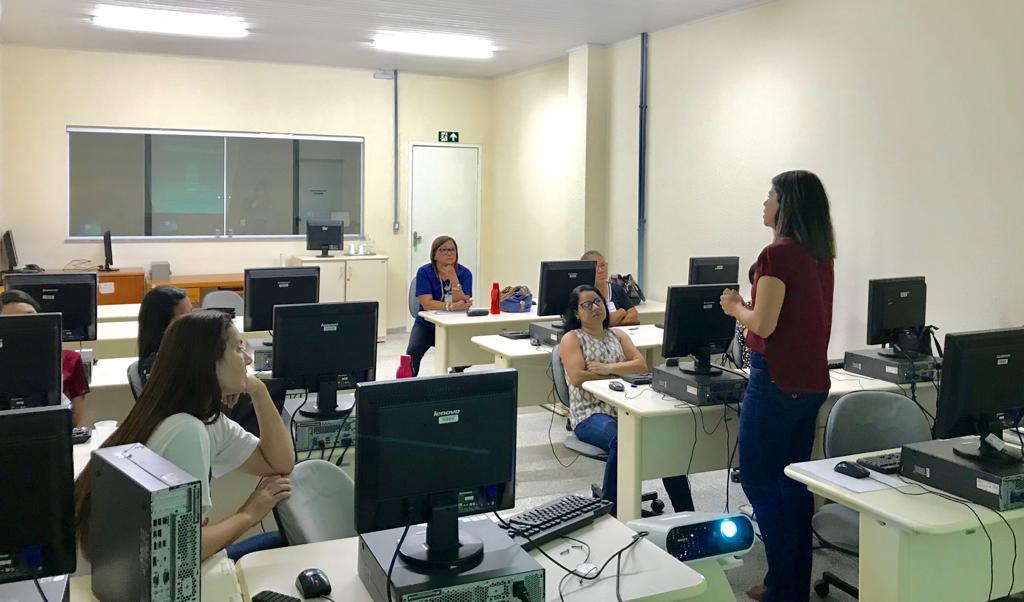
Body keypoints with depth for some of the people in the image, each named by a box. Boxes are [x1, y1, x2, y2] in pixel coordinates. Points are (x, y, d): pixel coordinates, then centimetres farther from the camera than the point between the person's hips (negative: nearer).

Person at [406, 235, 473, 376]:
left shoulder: (464, 273, -4)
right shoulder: (424, 272, -8)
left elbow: (463, 304, -15)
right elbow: (427, 303, -19)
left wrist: (453, 279, -26)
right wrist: (452, 306, -33)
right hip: (427, 324, -1)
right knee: (412, 353, -27)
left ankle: (456, 373, 9)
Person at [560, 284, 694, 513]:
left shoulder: (618, 336, 22)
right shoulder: (571, 339, 7)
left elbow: (641, 365, 7)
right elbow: (577, 377, -8)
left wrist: (608, 368, -8)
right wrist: (617, 376, -2)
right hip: (591, 414, -4)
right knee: (621, 440, -37)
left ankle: (685, 512, -20)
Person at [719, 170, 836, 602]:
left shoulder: (778, 254, -16)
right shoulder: (821, 256, 10)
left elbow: (763, 324, -17)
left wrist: (735, 307, 0)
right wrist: (749, 306, 19)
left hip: (777, 380, -9)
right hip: (811, 380, 9)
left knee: (759, 480, 2)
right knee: (794, 481, 16)